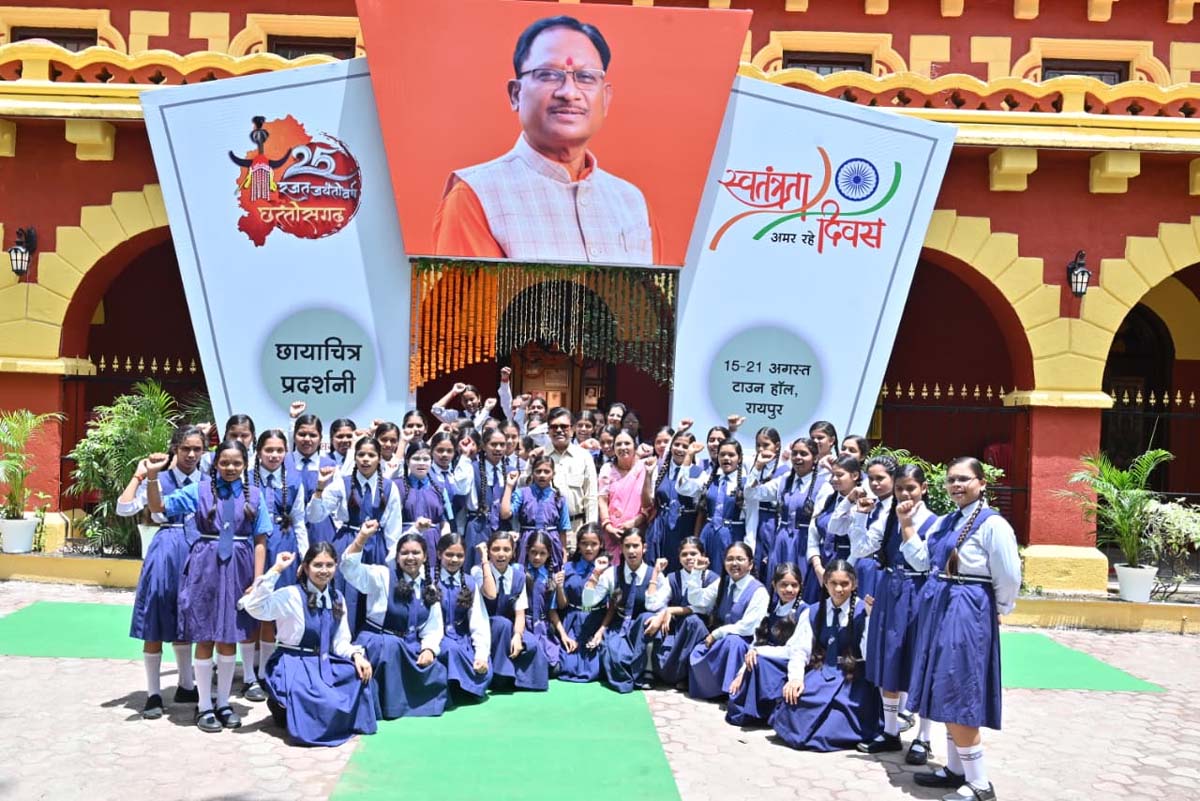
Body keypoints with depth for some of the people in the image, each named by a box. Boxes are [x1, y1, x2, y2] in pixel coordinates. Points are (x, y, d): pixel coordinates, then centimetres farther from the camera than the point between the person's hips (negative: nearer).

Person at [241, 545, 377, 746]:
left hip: (324, 664, 6)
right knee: (327, 705, -28)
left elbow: (340, 641, 7)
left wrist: (357, 655, -14)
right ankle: (285, 708, 3)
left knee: (360, 673, -21)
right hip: (293, 665, -6)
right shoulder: (291, 595, -12)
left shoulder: (337, 599, 6)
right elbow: (254, 608, -30)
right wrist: (276, 570, -33)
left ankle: (339, 717, 2)